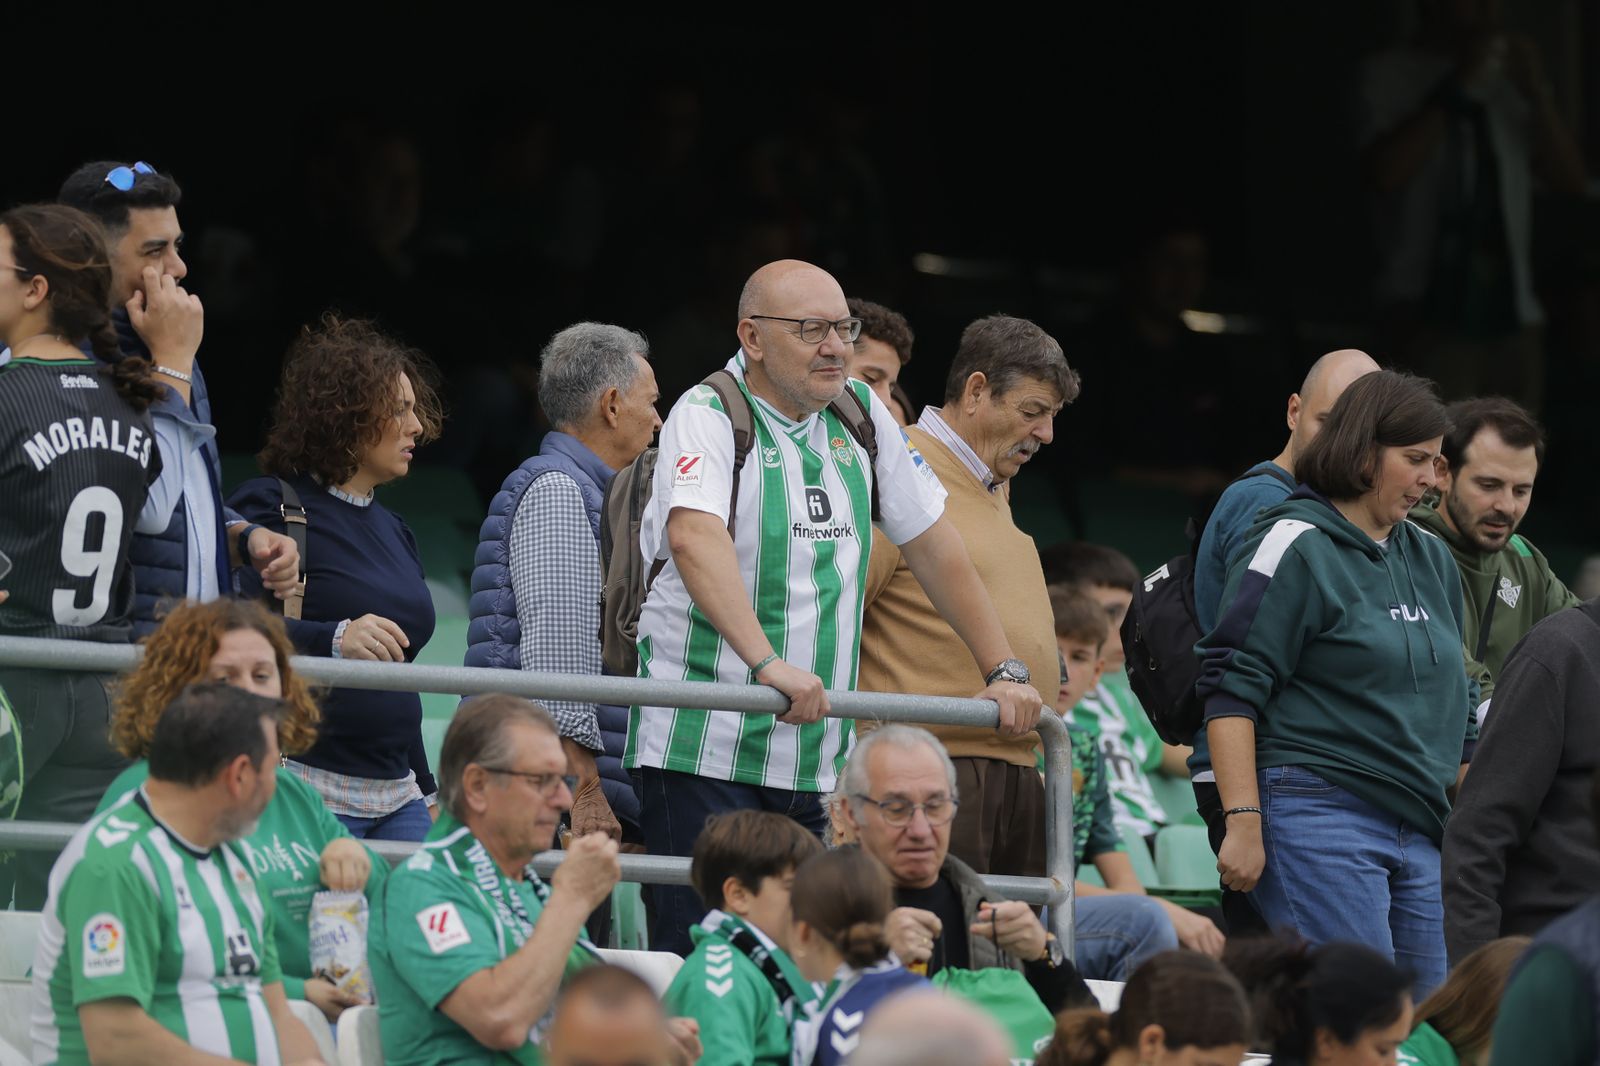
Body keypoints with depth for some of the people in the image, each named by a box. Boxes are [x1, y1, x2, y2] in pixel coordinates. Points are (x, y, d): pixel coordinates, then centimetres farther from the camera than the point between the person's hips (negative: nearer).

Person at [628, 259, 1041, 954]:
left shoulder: (860, 415, 11)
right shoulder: (708, 418, -9)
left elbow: (933, 545, 20)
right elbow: (695, 539, -28)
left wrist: (1003, 672, 15)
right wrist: (768, 663, -40)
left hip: (819, 762, 6)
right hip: (706, 753, -6)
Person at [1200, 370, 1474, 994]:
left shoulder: (1432, 560, 19)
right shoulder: (1296, 545, -4)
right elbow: (1231, 690, -10)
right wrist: (1242, 821, -17)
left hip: (1420, 834, 8)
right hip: (1317, 818, -8)